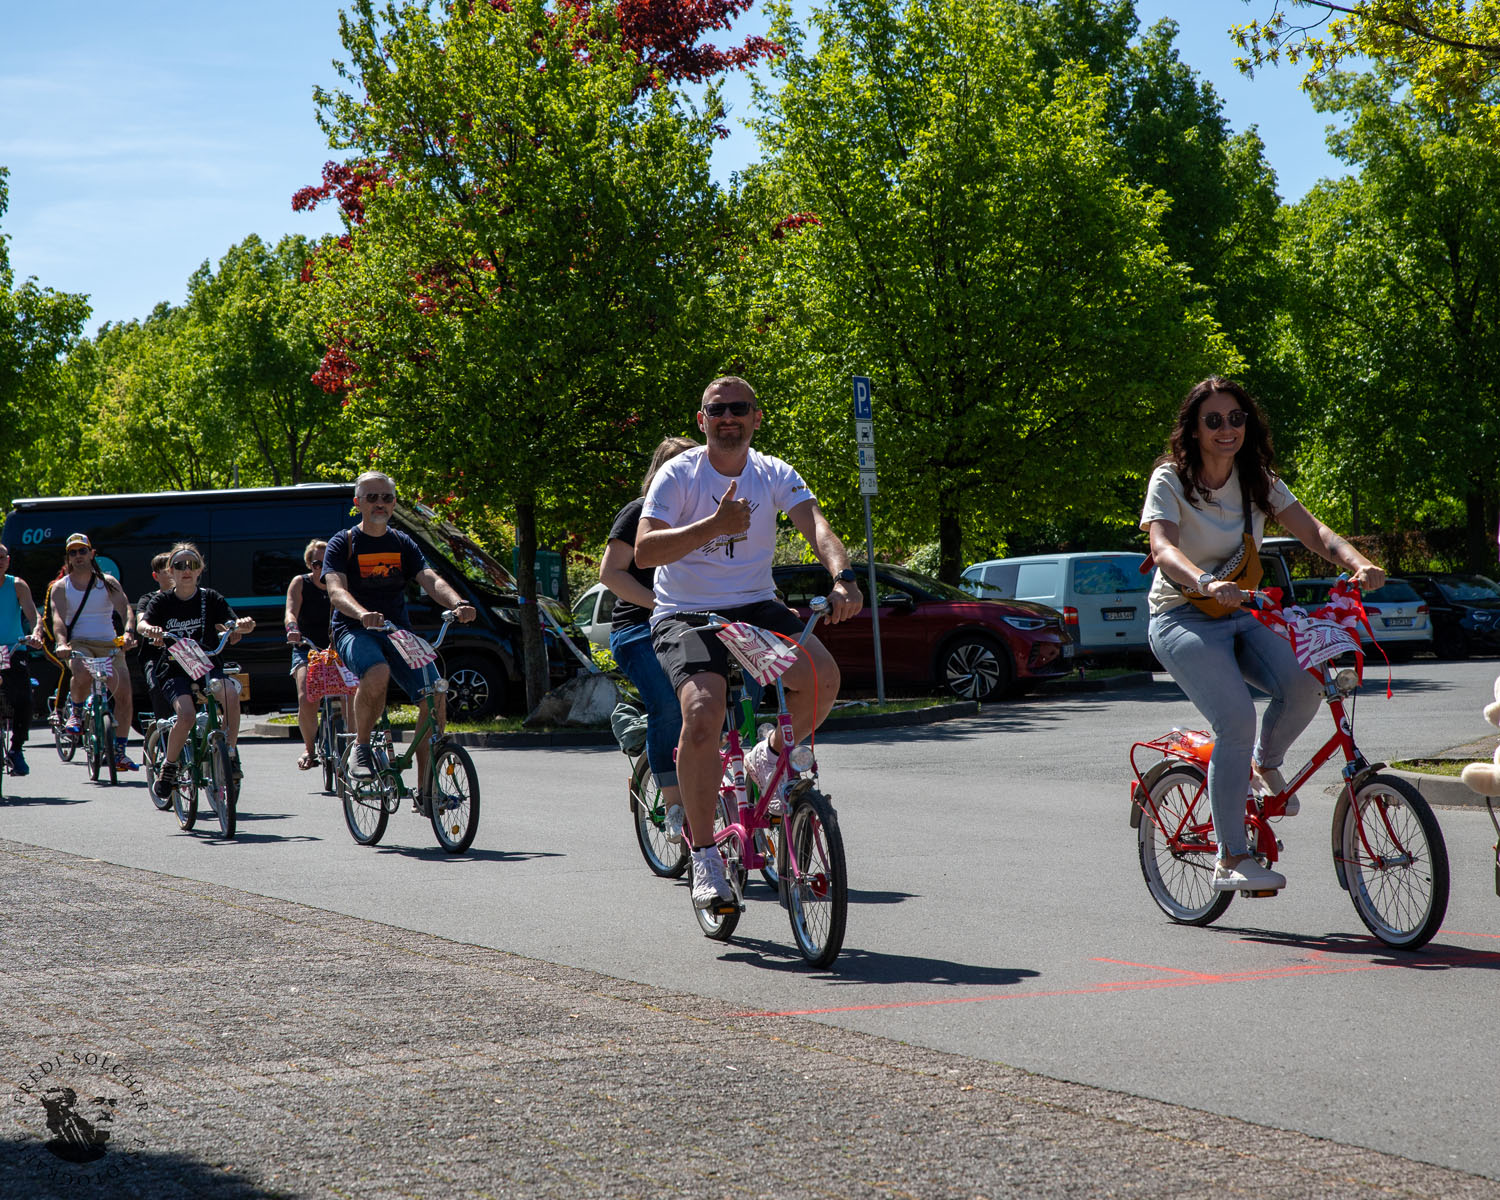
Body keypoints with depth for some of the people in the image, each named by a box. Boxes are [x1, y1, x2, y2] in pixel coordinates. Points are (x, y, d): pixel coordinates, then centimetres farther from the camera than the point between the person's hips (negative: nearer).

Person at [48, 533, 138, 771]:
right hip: (78, 644, -2)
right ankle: (76, 713, -4)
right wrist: (61, 643, -30)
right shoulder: (60, 587, 6)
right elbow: (58, 617, -10)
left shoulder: (108, 582, 8)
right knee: (83, 673, -36)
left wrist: (128, 632, -28)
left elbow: (124, 608, -7)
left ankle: (119, 752, 0)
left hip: (109, 645, 2)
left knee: (124, 693, -11)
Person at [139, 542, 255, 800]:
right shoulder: (162, 601, 5)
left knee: (230, 693, -32)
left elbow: (230, 627, -4)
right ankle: (168, 767, -5)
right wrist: (151, 630, -36)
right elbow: (143, 624, -12)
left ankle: (230, 754, -17)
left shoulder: (210, 598, 7)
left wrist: (241, 625, -28)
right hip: (174, 670, -1)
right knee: (186, 714, -29)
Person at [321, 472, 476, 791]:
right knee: (377, 674, -37)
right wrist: (362, 614, -39)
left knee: (435, 696, -15)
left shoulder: (402, 544, 13)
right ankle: (360, 748, -13)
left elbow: (431, 580, -3)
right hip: (354, 631, -4)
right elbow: (336, 591, -16)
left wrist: (457, 603, -25)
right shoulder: (343, 544, 0)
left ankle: (426, 788, -6)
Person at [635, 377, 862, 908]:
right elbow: (644, 551, -17)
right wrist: (714, 525, -30)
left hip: (755, 607, 3)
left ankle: (770, 757, 8)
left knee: (822, 676, -25)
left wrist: (843, 577, -36)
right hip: (686, 616, -3)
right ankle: (704, 856, -13)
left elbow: (815, 525, -15)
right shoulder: (679, 474, -6)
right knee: (703, 714, -29)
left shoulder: (774, 475, 2)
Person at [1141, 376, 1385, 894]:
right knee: (1236, 719, -26)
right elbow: (1164, 548, -26)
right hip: (1183, 619, -5)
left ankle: (1264, 766, 8)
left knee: (1301, 685, -24)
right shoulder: (1170, 481, -10)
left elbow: (1311, 530, -5)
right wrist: (1207, 584, -47)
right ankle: (1231, 860, -17)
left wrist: (1358, 563, -25)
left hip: (1241, 617, 5)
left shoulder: (1258, 481, 6)